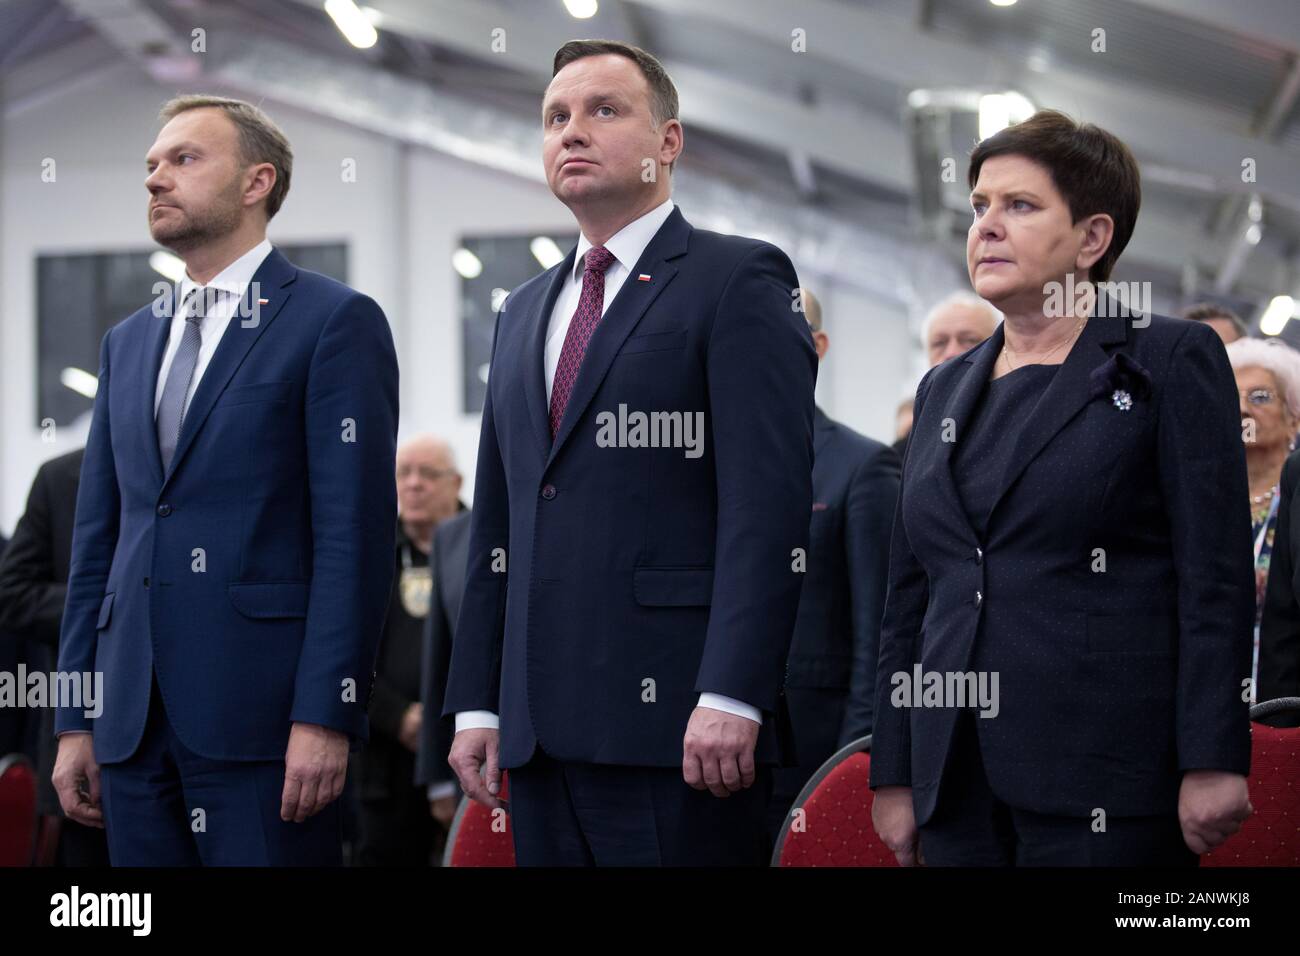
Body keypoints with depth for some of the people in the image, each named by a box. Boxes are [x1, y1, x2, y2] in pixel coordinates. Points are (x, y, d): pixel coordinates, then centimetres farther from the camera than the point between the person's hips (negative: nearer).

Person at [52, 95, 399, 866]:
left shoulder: (334, 322, -1)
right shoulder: (128, 342, 19)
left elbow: (356, 533, -9)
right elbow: (98, 537, 18)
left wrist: (324, 715, -16)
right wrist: (76, 721, 12)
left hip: (260, 714, -6)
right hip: (134, 718, 6)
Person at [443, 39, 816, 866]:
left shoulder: (740, 280, -1)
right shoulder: (525, 313, 22)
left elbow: (768, 507, -11)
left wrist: (730, 699, -19)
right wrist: (477, 703, 13)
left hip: (676, 724, -6)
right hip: (541, 728, 7)